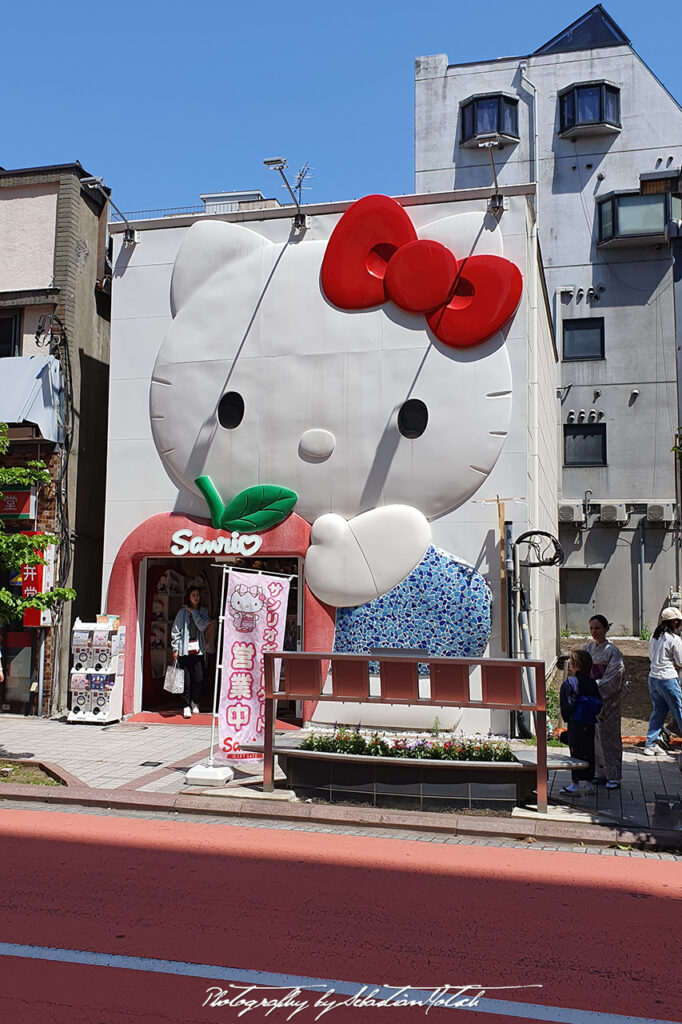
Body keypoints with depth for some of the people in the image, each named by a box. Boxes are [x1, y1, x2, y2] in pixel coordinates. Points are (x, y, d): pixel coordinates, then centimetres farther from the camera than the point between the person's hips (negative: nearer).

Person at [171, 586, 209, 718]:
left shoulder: (203, 612, 11)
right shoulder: (182, 612, 5)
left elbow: (203, 626, -7)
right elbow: (175, 631, 5)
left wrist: (193, 612, -5)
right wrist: (175, 649, 0)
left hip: (198, 650, 1)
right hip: (185, 650, -1)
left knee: (199, 679, -4)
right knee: (186, 679, -3)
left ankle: (195, 702, 20)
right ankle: (186, 706, 8)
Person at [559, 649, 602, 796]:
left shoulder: (569, 683, -13)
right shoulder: (592, 683, 4)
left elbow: (566, 704, -11)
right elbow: (598, 703, 8)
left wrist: (567, 719, 2)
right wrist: (592, 715, 16)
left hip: (576, 723, -5)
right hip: (590, 723, 6)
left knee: (576, 752, 0)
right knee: (589, 751, 12)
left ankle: (575, 784, 3)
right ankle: (589, 783, 17)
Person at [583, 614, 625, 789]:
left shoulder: (612, 651, -9)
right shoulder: (587, 648, 9)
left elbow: (614, 677, -14)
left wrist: (596, 691, -18)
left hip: (608, 700, -6)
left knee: (608, 735, -1)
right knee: (594, 735, 10)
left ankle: (613, 776, 7)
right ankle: (600, 772, 21)